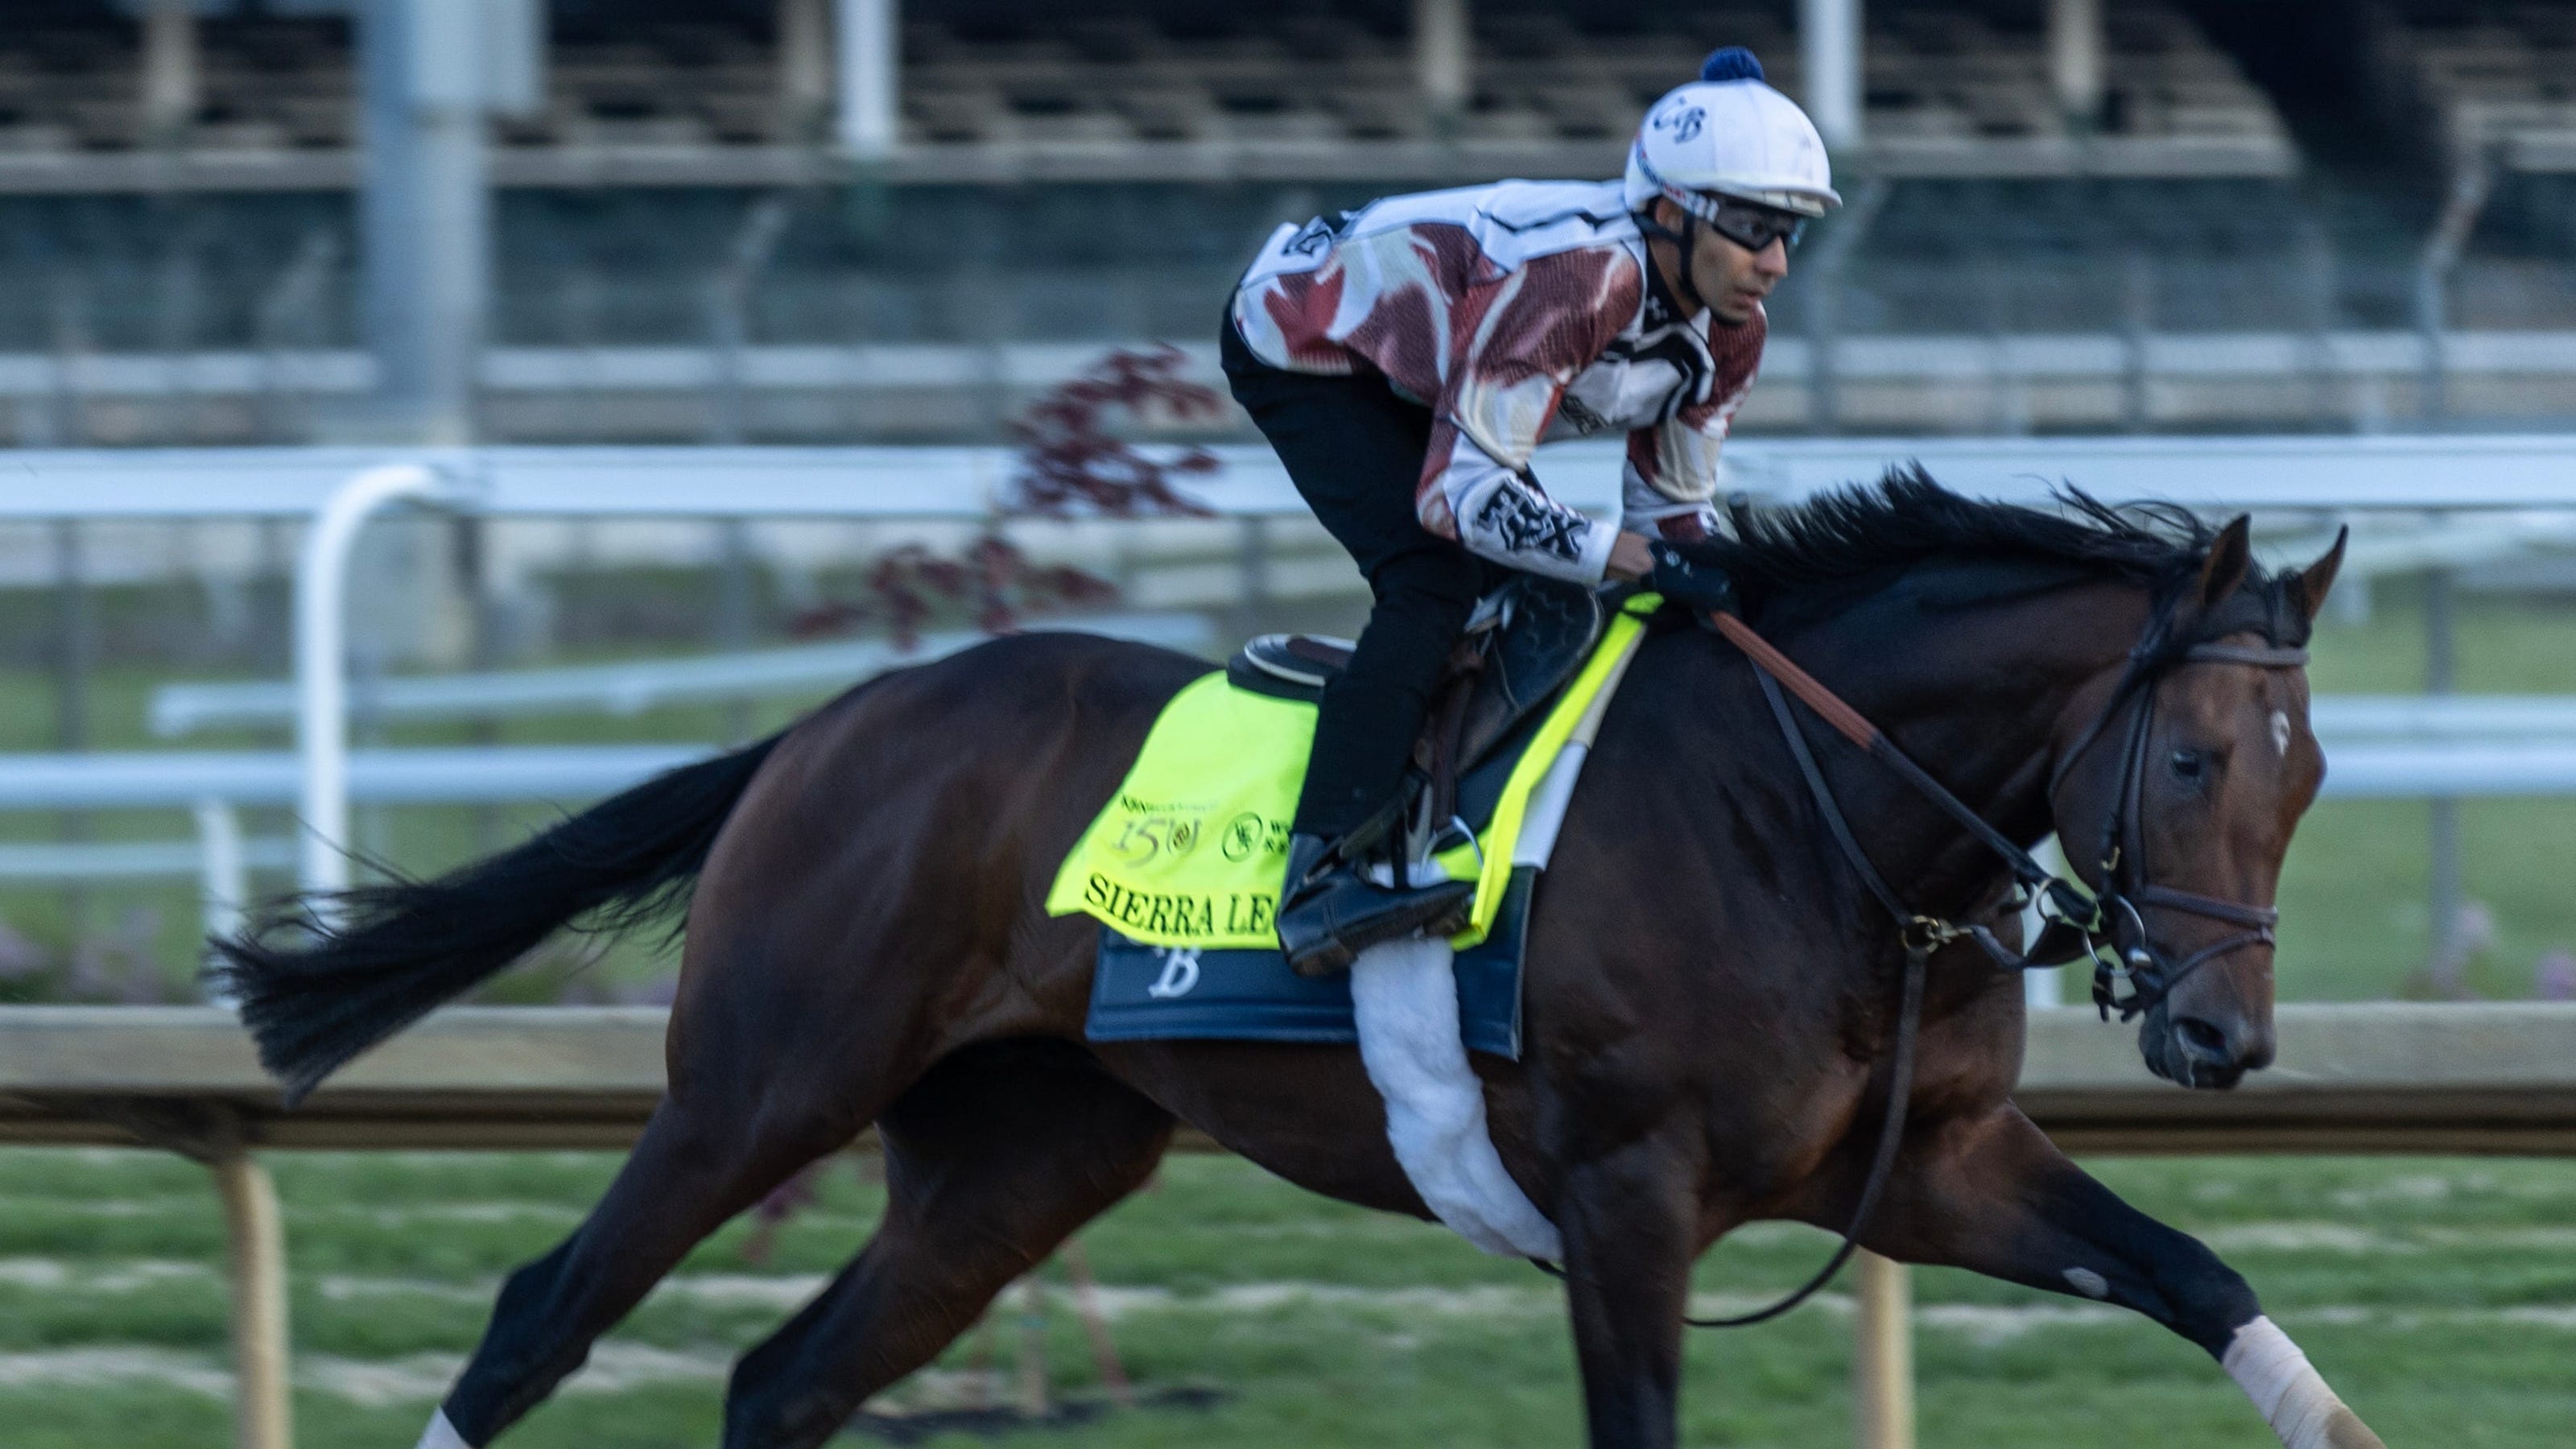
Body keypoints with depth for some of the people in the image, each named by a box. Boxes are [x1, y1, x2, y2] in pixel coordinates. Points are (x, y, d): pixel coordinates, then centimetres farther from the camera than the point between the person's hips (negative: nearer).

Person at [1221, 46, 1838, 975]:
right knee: (1438, 577, -26)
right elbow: (1458, 492, -38)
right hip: (1301, 344, -9)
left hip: (1416, 365, 9)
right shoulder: (1575, 279, -39)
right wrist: (1634, 559, -42)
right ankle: (1320, 878, -35)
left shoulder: (1726, 334, -12)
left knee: (1545, 585, 5)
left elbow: (1674, 512, 2)